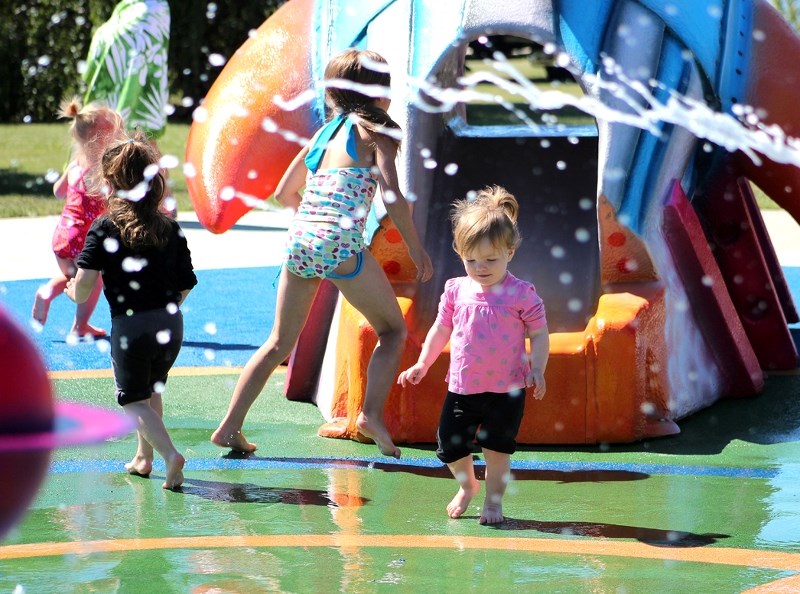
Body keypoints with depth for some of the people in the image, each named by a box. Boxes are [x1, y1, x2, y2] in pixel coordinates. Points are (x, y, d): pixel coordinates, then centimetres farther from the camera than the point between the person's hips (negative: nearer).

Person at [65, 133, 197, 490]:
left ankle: (170, 455, -15)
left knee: (134, 401, 6)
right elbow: (186, 285, 6)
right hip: (170, 325, 5)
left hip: (129, 326, -4)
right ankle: (143, 457, 33)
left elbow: (84, 284, -16)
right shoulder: (170, 228, 3)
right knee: (153, 390, 27)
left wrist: (72, 292, 7)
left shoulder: (105, 228, -8)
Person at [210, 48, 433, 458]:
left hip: (298, 241, 6)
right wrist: (415, 246, -2)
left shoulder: (324, 132, 20)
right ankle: (372, 413, -9)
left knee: (279, 343, 15)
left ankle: (229, 427, 9)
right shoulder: (376, 131, 2)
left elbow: (284, 193, 27)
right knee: (393, 330, 10)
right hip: (340, 245, -6)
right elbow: (392, 194, -11)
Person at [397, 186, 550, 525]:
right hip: (462, 386, 4)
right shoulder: (456, 290, 3)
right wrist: (423, 364, 10)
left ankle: (494, 498, 20)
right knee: (450, 445, 6)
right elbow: (441, 329, 14)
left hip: (506, 389, -4)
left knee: (497, 447, -1)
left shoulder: (522, 294, -8)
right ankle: (467, 485, 34)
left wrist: (537, 370, -16)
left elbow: (539, 334, -4)